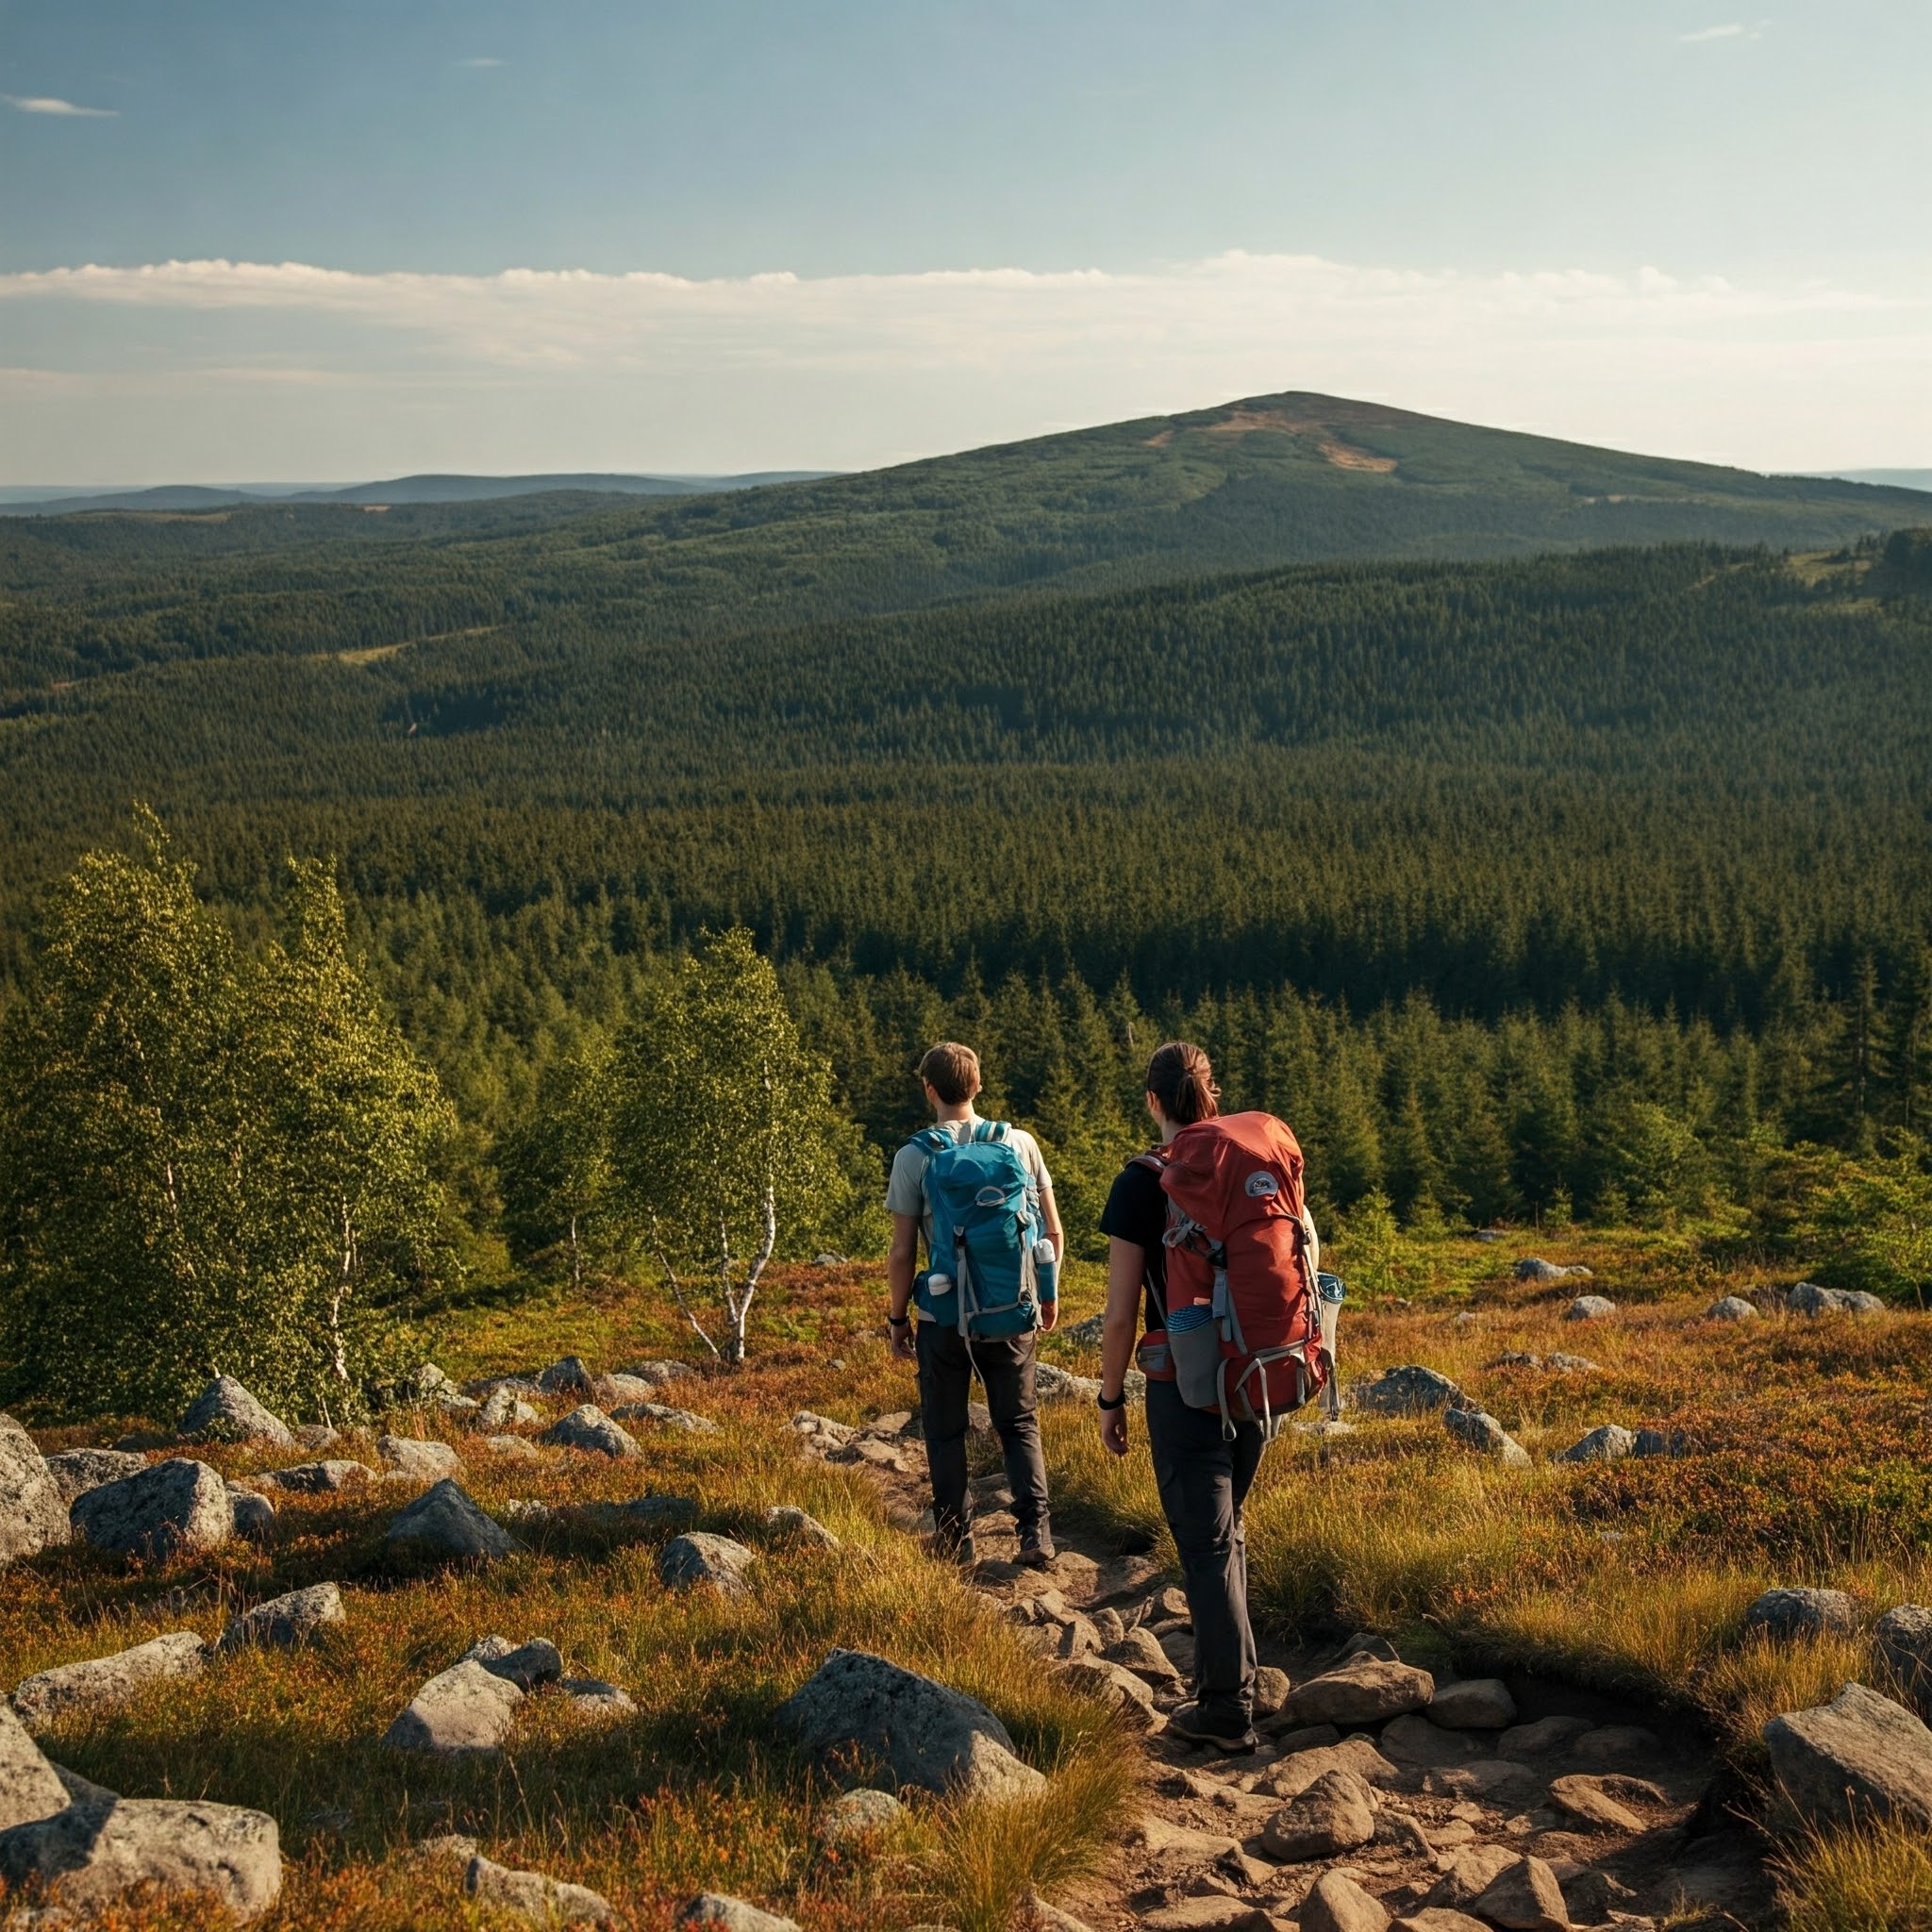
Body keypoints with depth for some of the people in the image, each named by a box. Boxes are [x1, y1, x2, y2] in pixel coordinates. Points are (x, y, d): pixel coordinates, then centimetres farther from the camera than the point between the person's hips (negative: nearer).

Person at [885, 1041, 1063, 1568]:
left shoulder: (914, 1156, -9)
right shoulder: (1020, 1143, -2)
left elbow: (903, 1252, -8)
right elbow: (1053, 1233, 3)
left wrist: (897, 1317, 5)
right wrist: (1047, 1293, 18)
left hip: (943, 1317, -2)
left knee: (946, 1432, 14)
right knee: (1019, 1425, 15)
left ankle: (956, 1540, 18)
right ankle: (1036, 1534, 4)